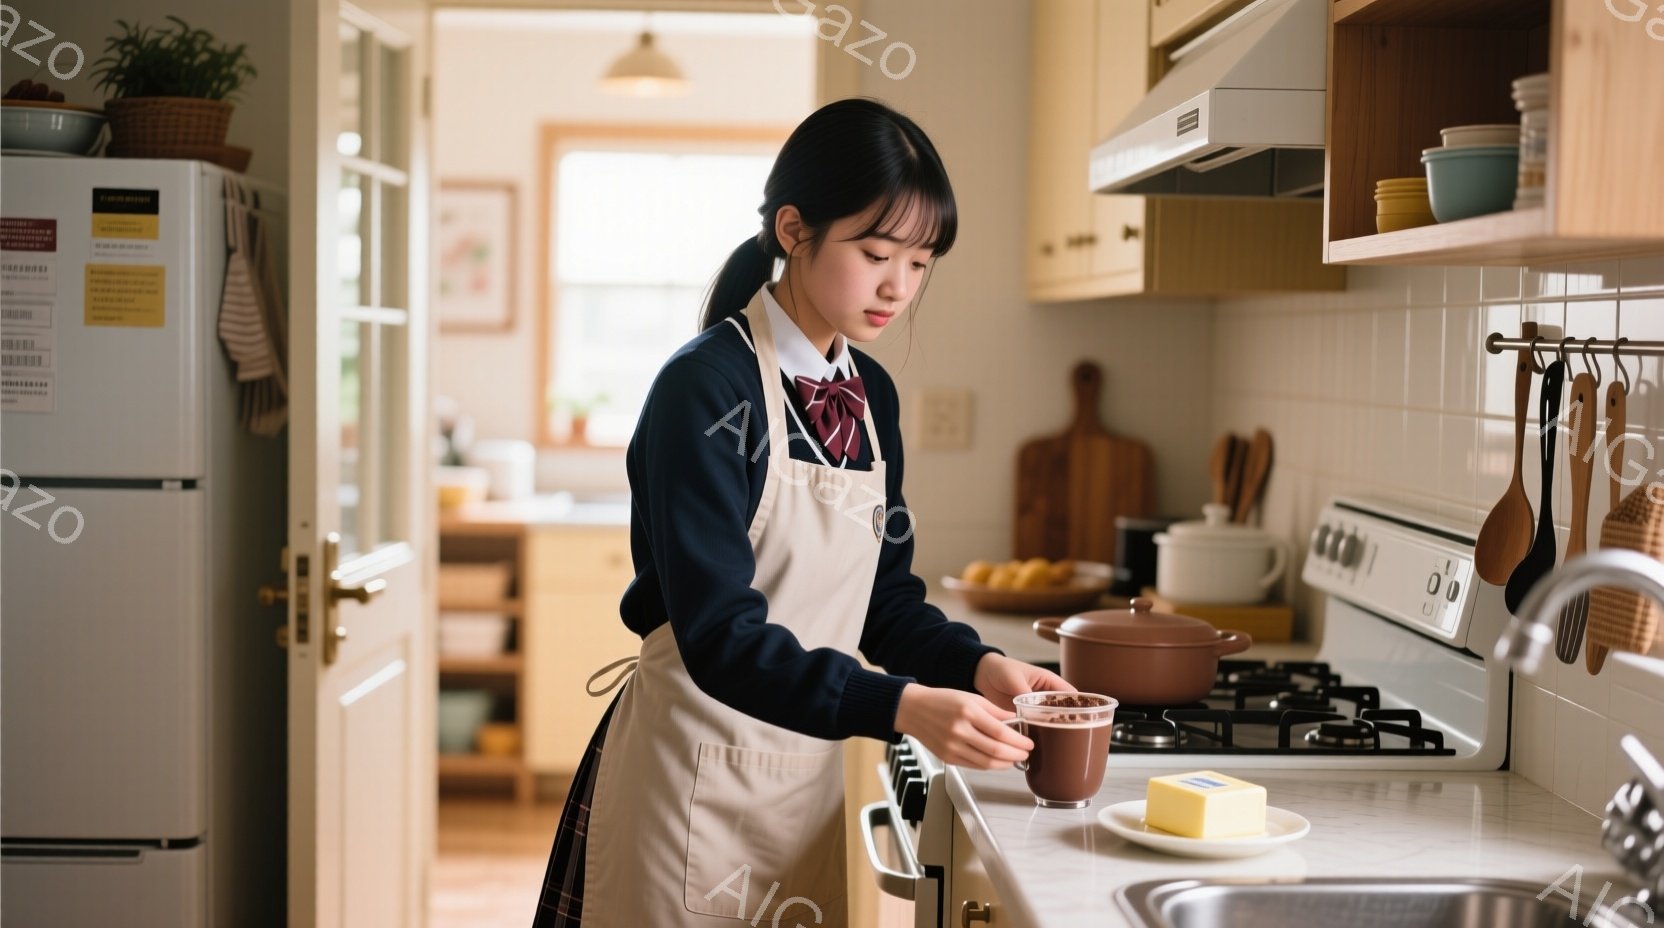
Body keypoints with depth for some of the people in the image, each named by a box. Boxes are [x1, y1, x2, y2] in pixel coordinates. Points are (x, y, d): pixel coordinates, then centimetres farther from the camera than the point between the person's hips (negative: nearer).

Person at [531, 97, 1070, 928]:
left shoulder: (871, 395, 5)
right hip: (696, 784, -7)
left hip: (813, 768, 7)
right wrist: (901, 707, -34)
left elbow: (886, 596, 11)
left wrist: (977, 666, -8)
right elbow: (720, 636, -24)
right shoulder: (706, 387, -18)